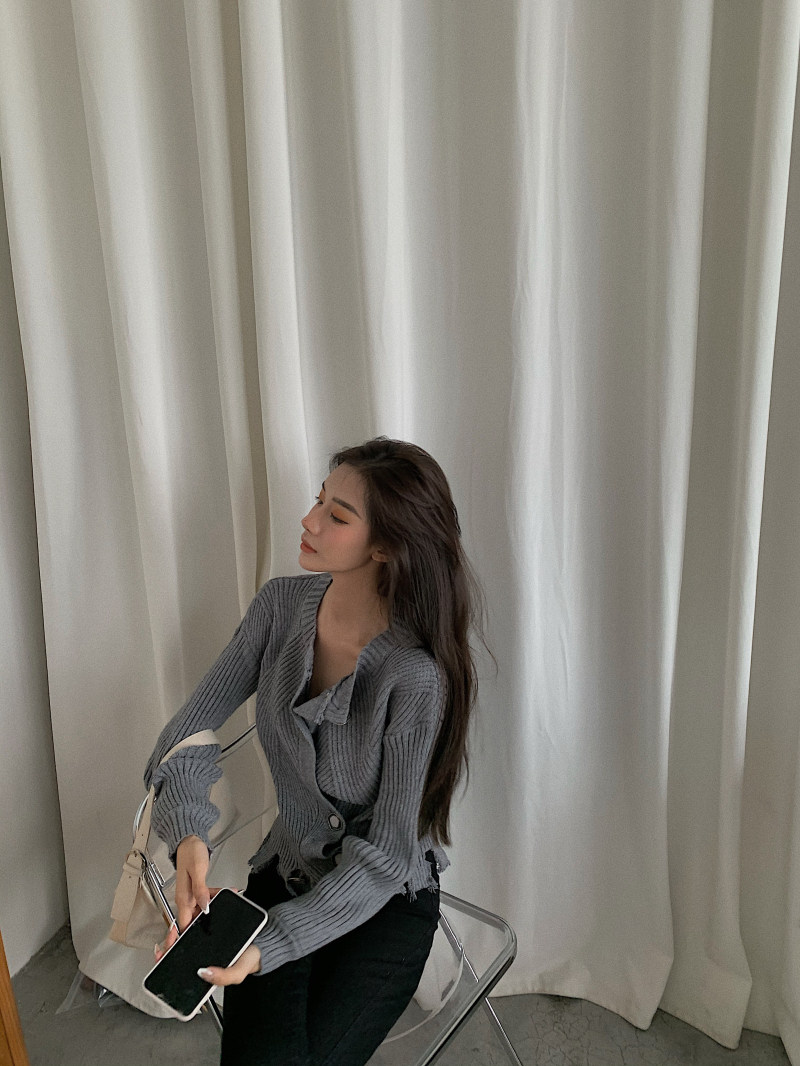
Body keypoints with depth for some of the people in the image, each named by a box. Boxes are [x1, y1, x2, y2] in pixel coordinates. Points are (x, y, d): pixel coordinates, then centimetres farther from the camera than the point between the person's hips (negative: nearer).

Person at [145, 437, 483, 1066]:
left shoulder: (417, 677, -28)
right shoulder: (282, 604, -12)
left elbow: (384, 853, -21)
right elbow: (195, 724, -7)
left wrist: (270, 944, -26)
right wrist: (188, 834, -25)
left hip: (385, 900, -3)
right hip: (288, 870, 3)